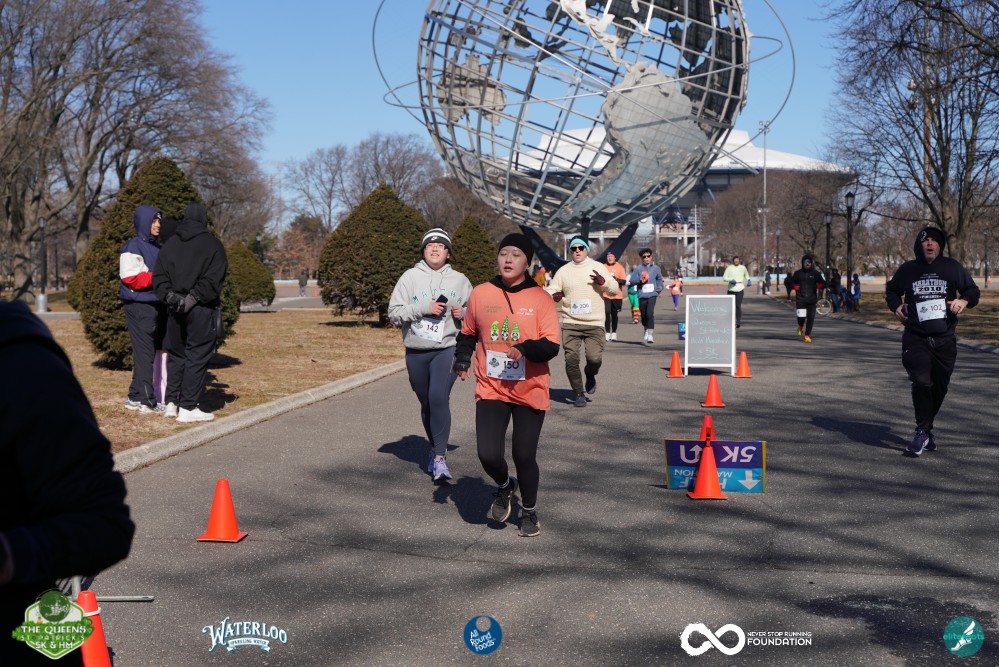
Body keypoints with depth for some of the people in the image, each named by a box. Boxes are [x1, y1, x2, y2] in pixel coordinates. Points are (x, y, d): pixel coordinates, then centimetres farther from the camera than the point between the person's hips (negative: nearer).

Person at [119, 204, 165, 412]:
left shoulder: (156, 247, 17)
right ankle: (147, 400, -4)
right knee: (144, 353, -7)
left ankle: (136, 398, 19)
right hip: (139, 307, -9)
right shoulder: (133, 247, -8)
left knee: (149, 353, 11)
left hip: (155, 305, 9)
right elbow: (131, 278, -17)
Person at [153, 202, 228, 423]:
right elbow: (213, 279, -15)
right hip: (202, 310, -5)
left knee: (176, 354, 16)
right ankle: (188, 407, -4)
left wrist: (169, 295, -6)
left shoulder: (170, 244, 11)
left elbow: (159, 276, 3)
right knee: (197, 356, -2)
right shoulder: (212, 244, -4)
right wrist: (194, 298, -16)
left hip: (176, 309, 5)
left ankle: (172, 402, 16)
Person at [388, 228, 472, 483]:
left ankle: (440, 458, -18)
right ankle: (436, 448, 34)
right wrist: (424, 308, -15)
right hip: (416, 352, 2)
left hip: (447, 348, -2)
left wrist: (463, 313, -4)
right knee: (426, 403, 13)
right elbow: (394, 313, -3)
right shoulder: (410, 277, 4)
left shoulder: (459, 280, 8)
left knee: (439, 397, -21)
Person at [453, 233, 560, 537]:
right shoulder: (480, 294, 2)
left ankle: (529, 511, 30)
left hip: (529, 391, -1)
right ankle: (504, 486, 25)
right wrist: (462, 359, -2)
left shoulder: (540, 298, -4)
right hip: (491, 389, 1)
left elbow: (551, 346, -9)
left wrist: (525, 349, -28)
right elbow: (467, 333, 17)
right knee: (488, 454, -11)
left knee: (524, 456, 3)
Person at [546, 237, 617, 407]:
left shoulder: (598, 267, 8)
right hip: (570, 324, 1)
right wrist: (553, 296, -15)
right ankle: (579, 394, 10)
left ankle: (590, 374, 21)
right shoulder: (563, 271, 10)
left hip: (594, 324, -1)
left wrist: (603, 281, -14)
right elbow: (550, 290, 9)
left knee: (594, 358, -14)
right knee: (571, 359, -6)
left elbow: (614, 290, 7)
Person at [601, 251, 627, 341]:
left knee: (615, 315, 7)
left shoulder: (620, 267, 1)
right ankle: (608, 333, -9)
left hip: (617, 295, 0)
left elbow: (624, 281, -4)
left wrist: (616, 279, -20)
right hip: (605, 294, 0)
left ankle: (614, 333, 20)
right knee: (607, 313, -13)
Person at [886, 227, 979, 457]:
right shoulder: (908, 270, 5)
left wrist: (965, 300, -11)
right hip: (915, 340, -1)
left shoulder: (953, 267, 4)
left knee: (939, 387, 8)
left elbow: (973, 290, 12)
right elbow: (891, 290, 22)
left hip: (945, 340, 1)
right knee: (921, 381, -19)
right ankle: (923, 432, -10)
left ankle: (925, 429, 28)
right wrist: (896, 306, 2)